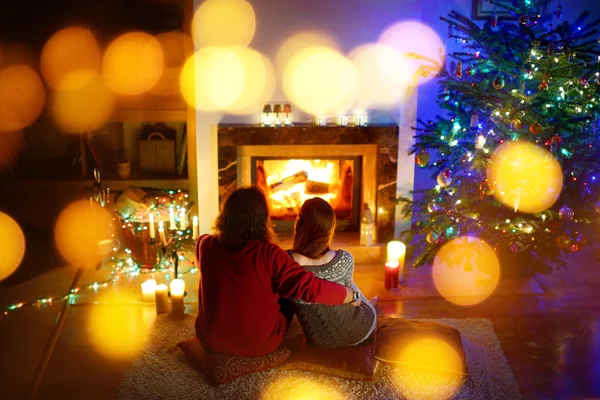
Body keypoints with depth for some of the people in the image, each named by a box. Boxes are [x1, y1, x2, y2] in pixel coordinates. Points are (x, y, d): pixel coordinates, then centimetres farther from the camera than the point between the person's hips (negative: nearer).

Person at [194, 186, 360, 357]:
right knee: (286, 297, 22)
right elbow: (310, 288, -24)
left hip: (212, 338, 3)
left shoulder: (205, 246, -11)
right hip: (261, 344, -3)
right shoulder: (269, 255, -23)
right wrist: (352, 295, -11)